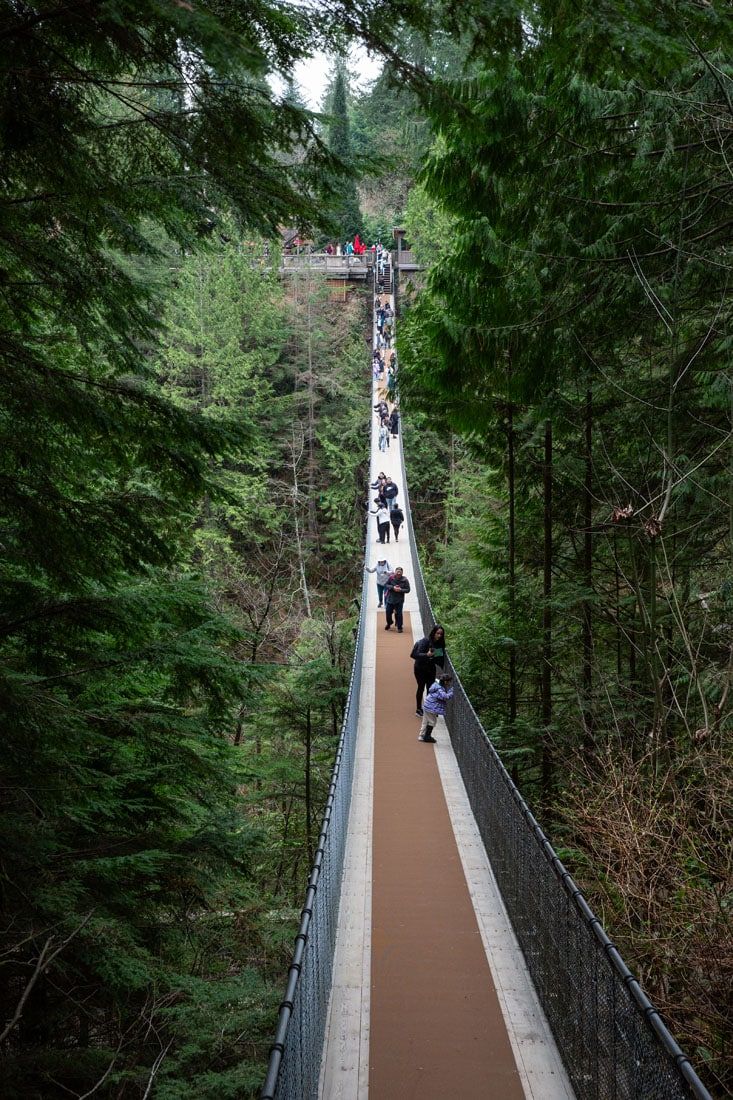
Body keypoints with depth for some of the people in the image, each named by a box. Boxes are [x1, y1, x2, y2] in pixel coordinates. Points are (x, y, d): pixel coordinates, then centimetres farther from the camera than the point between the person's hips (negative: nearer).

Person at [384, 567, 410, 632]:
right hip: (390, 599, 2)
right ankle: (389, 623, 39)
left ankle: (399, 627, 13)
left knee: (398, 614, -2)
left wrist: (401, 590, -21)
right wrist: (393, 587, -17)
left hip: (399, 600, -2)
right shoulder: (391, 578, -5)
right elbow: (386, 585, -1)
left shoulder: (405, 580, -7)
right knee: (388, 612, 10)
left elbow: (408, 590, -5)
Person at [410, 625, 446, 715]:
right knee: (421, 688, 5)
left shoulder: (440, 643, -5)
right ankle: (418, 709, 18)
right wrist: (427, 655, -40)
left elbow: (440, 657, 7)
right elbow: (417, 655, -24)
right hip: (420, 668, -5)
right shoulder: (425, 641, -22)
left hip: (431, 669, 5)